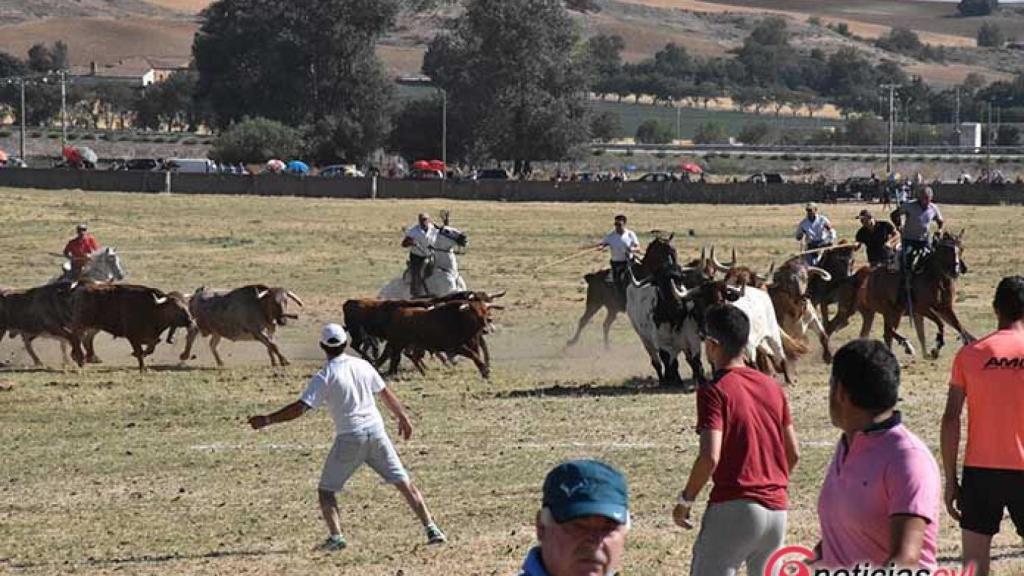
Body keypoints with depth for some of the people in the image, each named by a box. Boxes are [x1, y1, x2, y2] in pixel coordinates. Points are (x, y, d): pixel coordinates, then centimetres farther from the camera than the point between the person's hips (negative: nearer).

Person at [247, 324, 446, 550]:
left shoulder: (325, 376, -10)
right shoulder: (362, 365, 5)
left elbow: (300, 408, -16)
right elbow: (386, 394, 16)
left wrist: (267, 420, -11)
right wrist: (403, 417, 31)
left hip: (350, 438, -4)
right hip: (376, 432, 4)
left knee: (326, 489, 8)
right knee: (404, 483, 9)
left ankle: (335, 536, -8)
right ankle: (431, 529, 5)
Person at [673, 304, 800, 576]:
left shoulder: (714, 391, -8)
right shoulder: (773, 387, 12)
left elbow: (710, 457, -18)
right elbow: (793, 454, 15)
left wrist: (685, 499, -5)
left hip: (733, 507, -7)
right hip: (777, 509, 7)